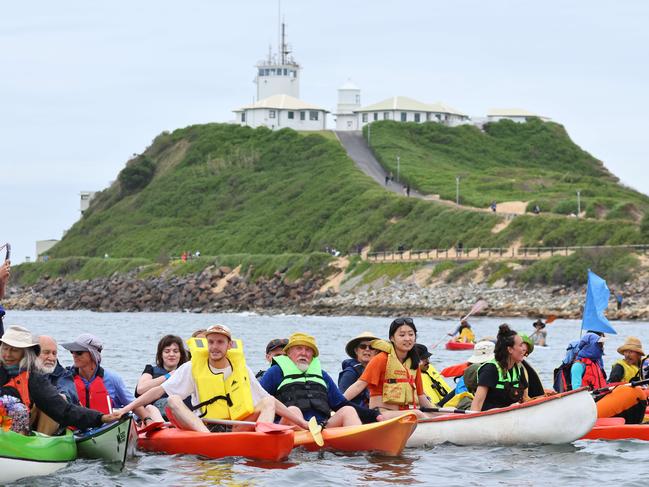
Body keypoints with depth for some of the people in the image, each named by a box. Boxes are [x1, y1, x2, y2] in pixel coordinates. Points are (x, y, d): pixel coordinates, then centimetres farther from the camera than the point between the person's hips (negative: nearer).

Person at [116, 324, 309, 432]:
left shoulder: (242, 368, 11)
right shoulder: (192, 368, 5)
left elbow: (269, 401, 16)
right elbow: (159, 391, 2)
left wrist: (301, 422, 12)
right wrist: (125, 409, -9)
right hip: (201, 427, -2)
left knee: (269, 403, -9)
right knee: (173, 400, -21)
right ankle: (208, 437, -47)